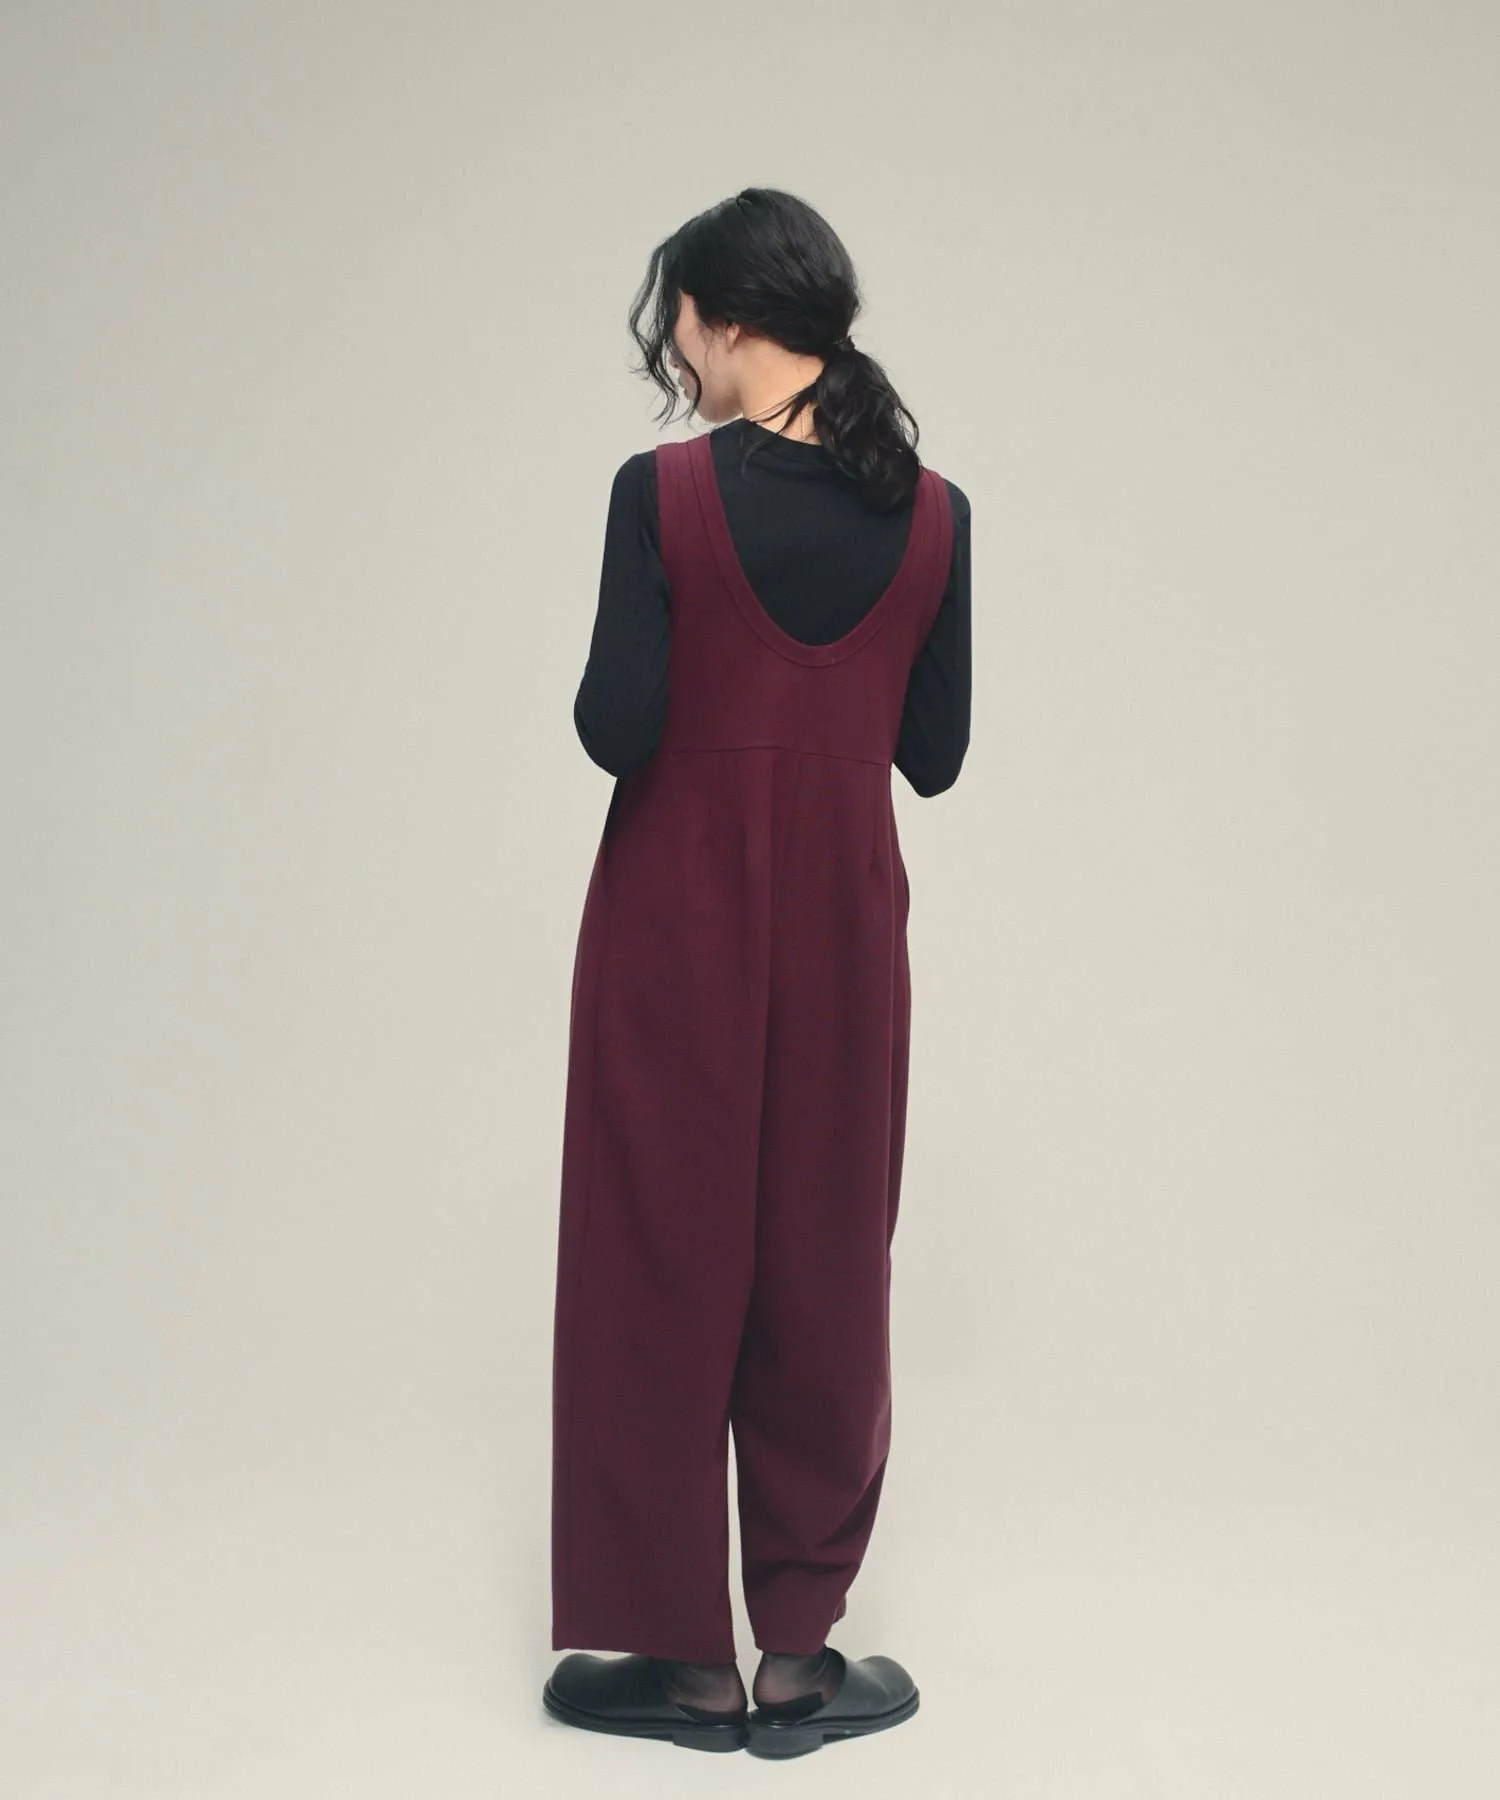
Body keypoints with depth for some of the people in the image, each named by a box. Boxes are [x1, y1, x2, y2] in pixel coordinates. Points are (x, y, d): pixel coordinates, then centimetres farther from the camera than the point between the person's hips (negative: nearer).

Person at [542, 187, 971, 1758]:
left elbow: (616, 730, -14)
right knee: (824, 1264, 12)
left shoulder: (663, 493, -12)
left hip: (679, 915, -3)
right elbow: (934, 755, 2)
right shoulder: (932, 514, -1)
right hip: (843, 917, 3)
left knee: (662, 1260, 9)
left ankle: (686, 1655, 17)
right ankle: (798, 1654, 20)